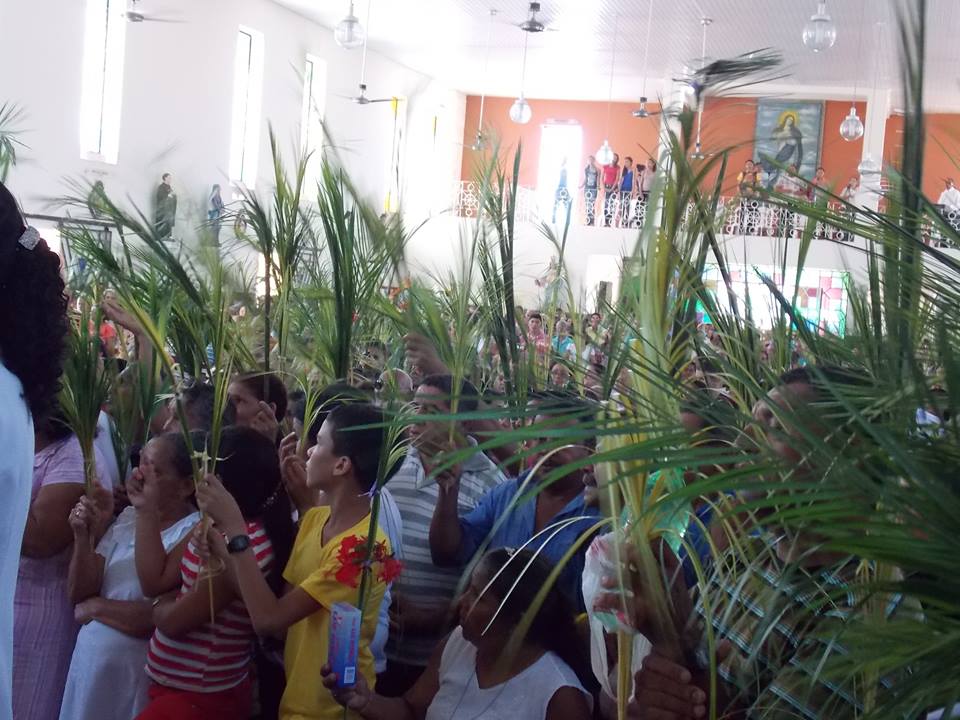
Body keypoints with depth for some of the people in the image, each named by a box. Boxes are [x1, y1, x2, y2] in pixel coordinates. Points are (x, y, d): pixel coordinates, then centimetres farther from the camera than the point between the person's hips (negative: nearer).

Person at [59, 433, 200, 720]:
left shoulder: (194, 535, -18)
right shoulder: (127, 518, 4)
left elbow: (161, 617, -24)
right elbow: (80, 595, 4)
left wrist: (95, 607, -10)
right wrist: (83, 537, -12)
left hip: (139, 675, -6)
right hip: (89, 665, 6)